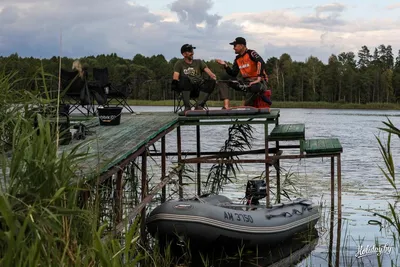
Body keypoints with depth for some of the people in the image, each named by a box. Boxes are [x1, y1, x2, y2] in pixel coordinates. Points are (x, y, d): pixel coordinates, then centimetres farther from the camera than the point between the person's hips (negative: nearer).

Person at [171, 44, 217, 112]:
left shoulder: (199, 62, 21)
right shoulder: (179, 63, 14)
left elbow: (207, 70, 5)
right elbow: (175, 77, 0)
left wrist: (213, 77, -17)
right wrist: (175, 82, -23)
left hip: (199, 88, 2)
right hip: (186, 88, -2)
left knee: (212, 82, -25)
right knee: (184, 78, -35)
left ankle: (199, 105, -31)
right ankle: (187, 107, -36)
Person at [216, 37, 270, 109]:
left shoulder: (251, 53, -9)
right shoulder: (237, 59, 14)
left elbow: (261, 63, -26)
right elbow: (233, 74, 11)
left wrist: (258, 78, -34)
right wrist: (225, 65, -2)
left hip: (259, 82, -8)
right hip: (246, 83, 8)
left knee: (254, 87, -47)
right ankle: (226, 105, -23)